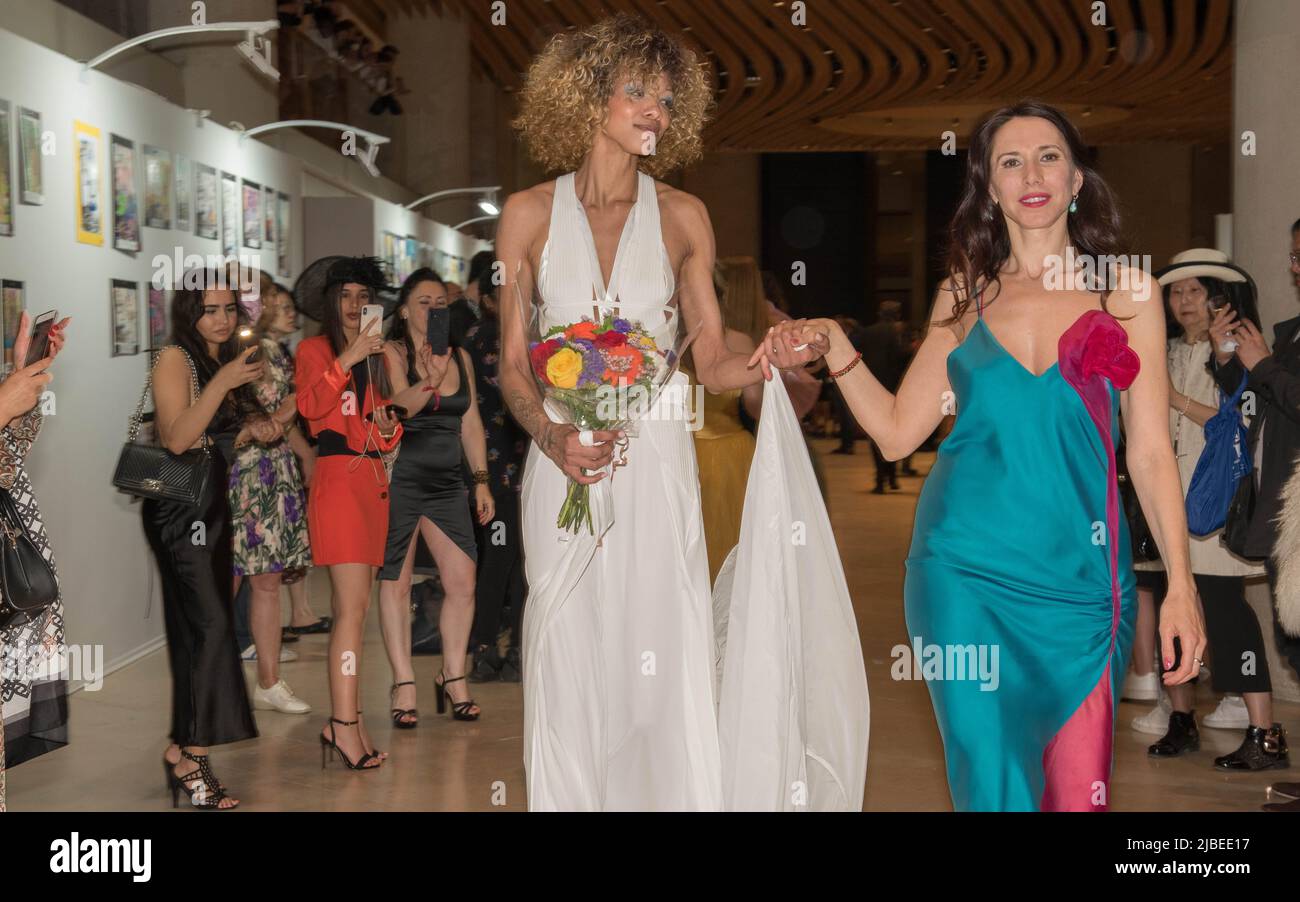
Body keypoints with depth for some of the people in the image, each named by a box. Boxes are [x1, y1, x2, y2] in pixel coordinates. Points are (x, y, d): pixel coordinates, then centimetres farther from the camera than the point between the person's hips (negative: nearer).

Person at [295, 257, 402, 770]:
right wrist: (349, 357, -21)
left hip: (373, 478, 7)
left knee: (352, 608, 6)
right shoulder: (315, 349, 2)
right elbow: (310, 405, -16)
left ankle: (343, 724, 8)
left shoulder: (376, 356, 23)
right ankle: (344, 724, -15)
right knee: (353, 605, -15)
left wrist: (390, 427, 6)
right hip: (337, 477, -7)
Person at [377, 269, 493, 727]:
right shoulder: (392, 353, -3)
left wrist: (481, 481, 12)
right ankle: (403, 685, 8)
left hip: (447, 483, 5)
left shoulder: (461, 357, 13)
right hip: (400, 479, -4)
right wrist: (429, 382, -35)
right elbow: (397, 406, -18)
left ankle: (453, 678, 13)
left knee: (463, 583, -1)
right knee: (396, 583, 1)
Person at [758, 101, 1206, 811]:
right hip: (967, 571, 1)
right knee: (993, 777, 1)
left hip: (1079, 574, -1)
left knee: (1079, 785, 1)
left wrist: (1181, 584, -3)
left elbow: (1151, 452, 2)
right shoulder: (965, 294, 9)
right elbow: (898, 431, 8)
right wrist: (834, 346, -4)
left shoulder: (1125, 290, 4)